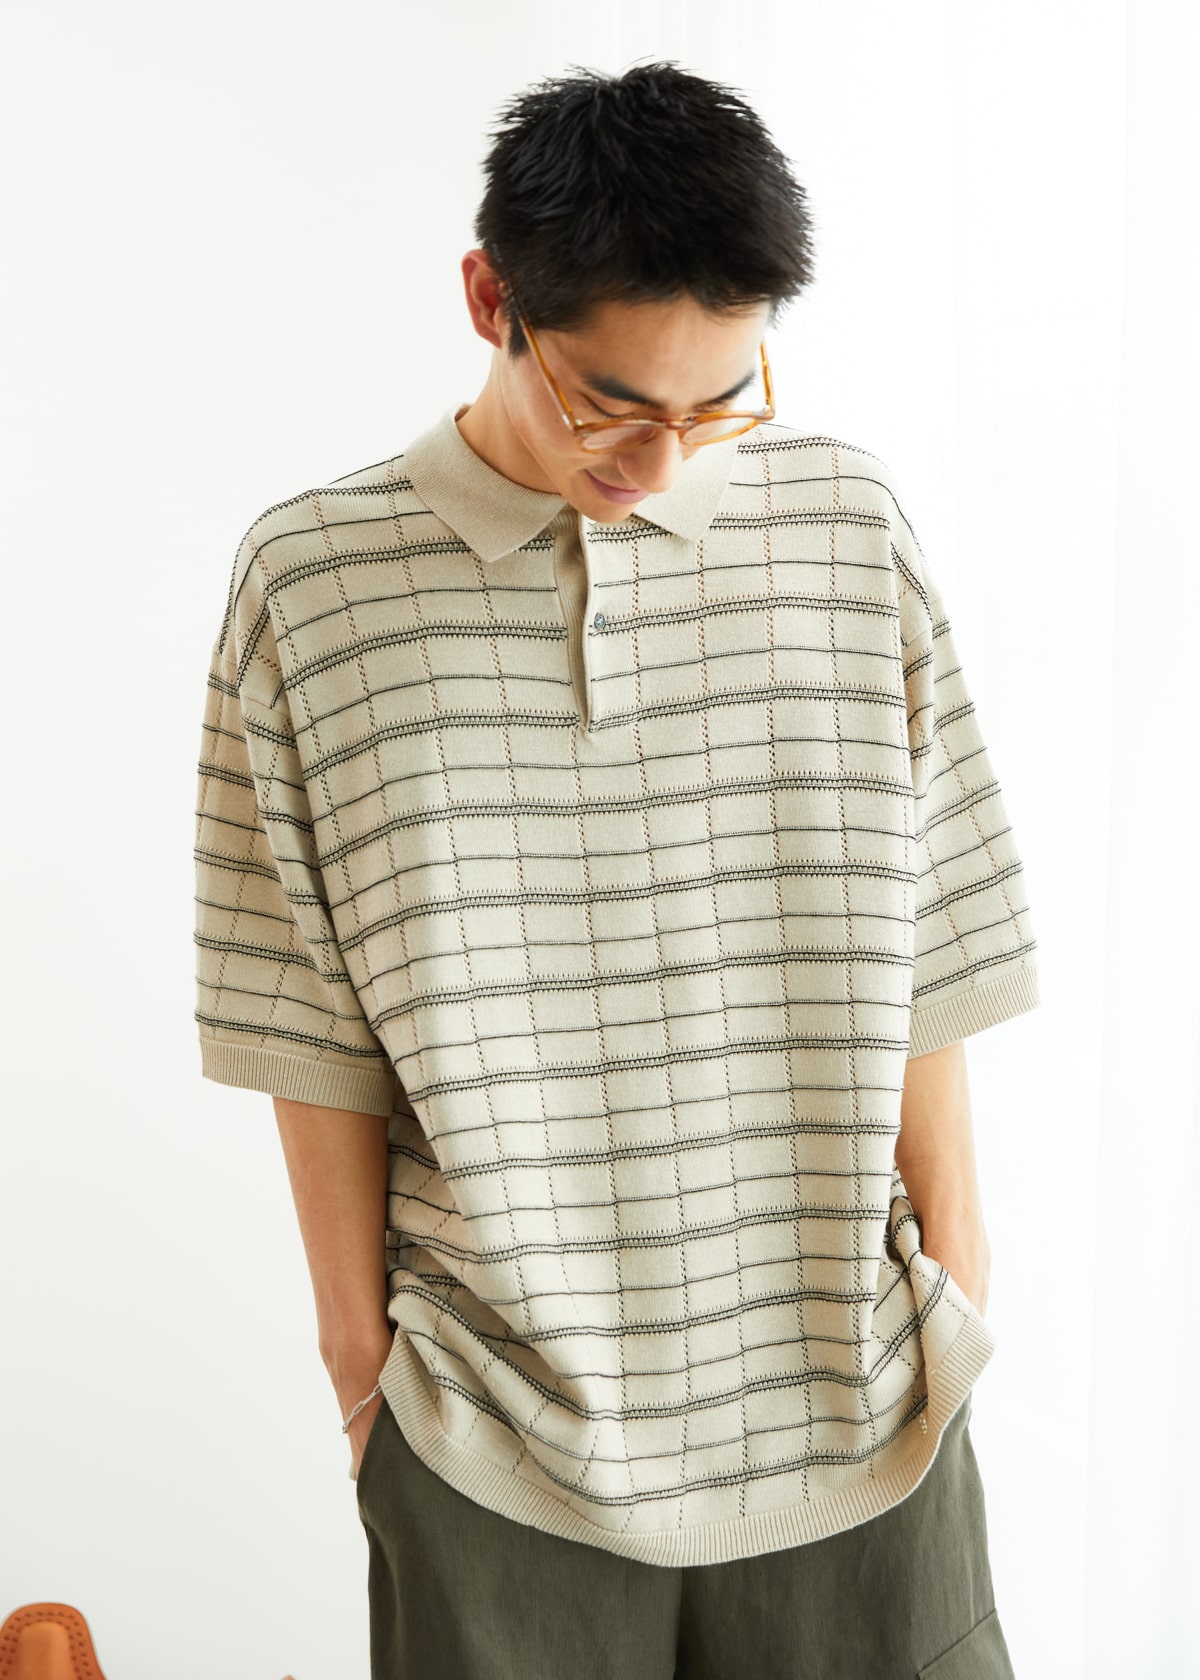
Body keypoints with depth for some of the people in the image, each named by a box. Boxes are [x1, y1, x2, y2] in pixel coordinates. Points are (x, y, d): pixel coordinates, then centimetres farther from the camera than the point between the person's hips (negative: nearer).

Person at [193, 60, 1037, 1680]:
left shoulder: (851, 530, -3)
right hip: (496, 1424, -1)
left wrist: (954, 1260, 6)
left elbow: (919, 946, 2)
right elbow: (309, 1018, -2)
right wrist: (360, 1337, 3)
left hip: (848, 1386, 2)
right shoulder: (313, 576, -7)